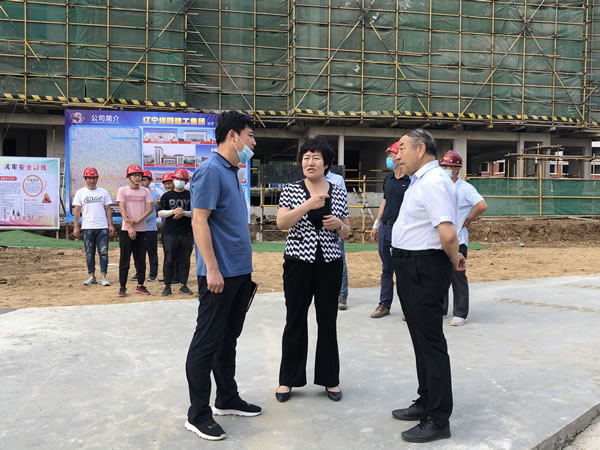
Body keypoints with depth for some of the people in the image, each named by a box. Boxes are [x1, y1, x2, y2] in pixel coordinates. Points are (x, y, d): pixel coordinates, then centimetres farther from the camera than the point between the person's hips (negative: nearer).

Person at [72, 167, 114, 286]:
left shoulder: (103, 192, 9)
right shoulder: (80, 193, 6)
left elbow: (108, 209, 9)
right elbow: (77, 211, 4)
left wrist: (110, 225, 2)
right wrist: (76, 227, -3)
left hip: (102, 227, 0)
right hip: (87, 227, 0)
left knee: (104, 252, -3)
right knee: (89, 253, 5)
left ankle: (103, 277, 0)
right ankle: (92, 276, 13)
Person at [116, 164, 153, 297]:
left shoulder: (145, 191, 9)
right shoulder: (123, 190, 0)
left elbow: (150, 209, 0)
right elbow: (122, 210, -8)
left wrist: (138, 220, -14)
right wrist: (129, 227, -18)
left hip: (141, 230, 3)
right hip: (126, 230, -3)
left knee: (141, 260, 7)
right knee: (125, 260, 0)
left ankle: (140, 285, 16)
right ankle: (122, 286, 6)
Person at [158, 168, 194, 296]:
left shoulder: (191, 195, 9)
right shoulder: (166, 195, 9)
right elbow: (160, 213, 2)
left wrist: (183, 212, -13)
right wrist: (173, 211, -14)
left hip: (187, 233, 1)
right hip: (169, 232, -1)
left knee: (185, 260, 6)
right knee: (168, 260, 0)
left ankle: (184, 285, 14)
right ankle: (167, 286, 8)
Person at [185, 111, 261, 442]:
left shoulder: (232, 172, 14)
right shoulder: (211, 170, -14)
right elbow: (199, 221, -19)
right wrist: (213, 269, -22)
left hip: (239, 272, 9)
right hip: (220, 273, -9)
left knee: (228, 339, 17)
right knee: (207, 342, -1)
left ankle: (227, 399, 29)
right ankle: (198, 414, 8)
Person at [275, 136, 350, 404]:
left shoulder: (338, 194, 5)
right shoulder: (291, 190, 0)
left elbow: (346, 233, 11)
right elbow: (281, 223, -13)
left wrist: (338, 225, -11)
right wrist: (308, 205, -23)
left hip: (330, 264, 2)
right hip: (298, 263, -2)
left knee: (328, 321, 9)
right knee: (295, 321, 5)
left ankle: (330, 379, 22)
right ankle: (288, 379, 19)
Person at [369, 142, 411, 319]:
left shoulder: (411, 180, -10)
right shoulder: (388, 179, 12)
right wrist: (376, 225, 18)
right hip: (385, 228, 7)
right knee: (386, 269, 12)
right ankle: (384, 305, 20)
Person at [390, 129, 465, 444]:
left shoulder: (433, 182, -19)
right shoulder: (420, 181, 14)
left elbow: (448, 234, -29)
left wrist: (453, 260, -12)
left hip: (424, 269, -11)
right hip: (412, 267, 11)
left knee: (430, 341, -3)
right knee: (421, 338, 19)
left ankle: (438, 420, 8)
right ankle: (426, 403, 33)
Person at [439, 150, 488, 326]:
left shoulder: (465, 188, -8)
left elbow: (482, 206, -21)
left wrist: (468, 221, -11)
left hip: (457, 240, -6)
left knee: (458, 276, -1)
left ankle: (460, 313, 7)